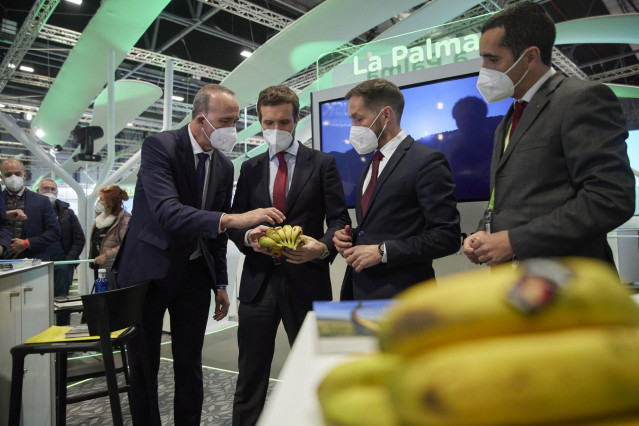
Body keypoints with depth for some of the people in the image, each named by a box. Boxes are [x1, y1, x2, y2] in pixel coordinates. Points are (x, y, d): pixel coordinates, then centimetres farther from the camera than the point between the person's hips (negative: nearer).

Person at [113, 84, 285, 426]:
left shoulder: (225, 165, 3)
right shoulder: (159, 146, -15)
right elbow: (166, 212, -31)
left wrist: (220, 284, 10)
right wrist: (231, 219, -43)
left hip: (195, 273, 5)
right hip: (149, 270, -4)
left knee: (190, 363, 11)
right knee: (144, 365, 8)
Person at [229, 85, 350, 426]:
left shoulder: (322, 164, 4)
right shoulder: (250, 168, 12)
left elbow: (339, 220, -1)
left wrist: (323, 247, -22)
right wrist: (248, 237, -13)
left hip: (306, 282, -2)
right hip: (258, 282, 2)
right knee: (250, 375, 10)